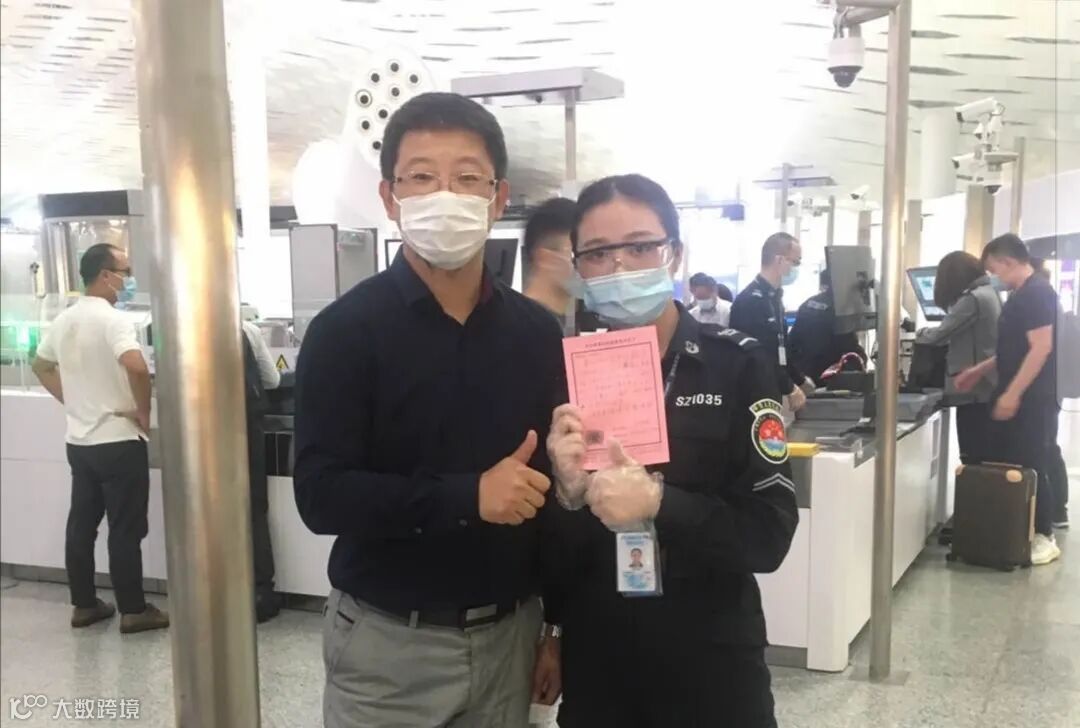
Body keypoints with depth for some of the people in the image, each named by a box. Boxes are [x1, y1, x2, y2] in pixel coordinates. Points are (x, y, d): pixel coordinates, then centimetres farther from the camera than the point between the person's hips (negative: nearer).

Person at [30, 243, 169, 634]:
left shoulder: (64, 320, 8)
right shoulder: (113, 320, -18)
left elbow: (41, 367, 23)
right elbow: (136, 367, -34)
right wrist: (144, 412, -20)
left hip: (79, 441, 8)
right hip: (118, 442, -8)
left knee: (81, 524, 14)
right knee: (125, 529, 0)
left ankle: (83, 604, 23)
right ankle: (133, 610, 8)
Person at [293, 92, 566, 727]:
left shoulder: (537, 332, 1)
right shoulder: (346, 329, -9)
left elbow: (553, 489, 6)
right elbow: (321, 495, -16)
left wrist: (558, 624, 7)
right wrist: (466, 496, -25)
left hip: (509, 633, 3)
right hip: (388, 641, -3)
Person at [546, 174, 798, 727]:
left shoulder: (737, 364, -10)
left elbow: (769, 535, -14)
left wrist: (659, 504, -28)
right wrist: (568, 495, -21)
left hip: (711, 663, -2)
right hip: (594, 664, 2)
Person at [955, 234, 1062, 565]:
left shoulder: (1037, 293, -16)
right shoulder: (1020, 295, 15)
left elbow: (1041, 348, -22)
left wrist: (1012, 394, -23)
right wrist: (979, 371, 19)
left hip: (1032, 399, -9)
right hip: (1017, 397, 10)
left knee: (1031, 468, -4)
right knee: (1006, 464, 11)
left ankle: (1044, 537, 6)